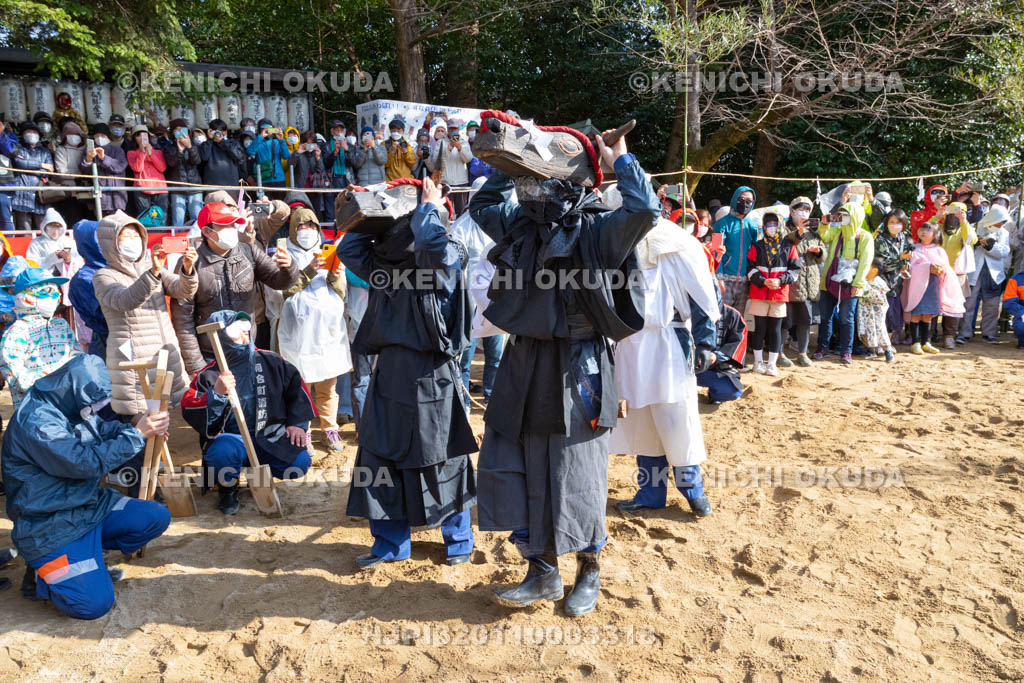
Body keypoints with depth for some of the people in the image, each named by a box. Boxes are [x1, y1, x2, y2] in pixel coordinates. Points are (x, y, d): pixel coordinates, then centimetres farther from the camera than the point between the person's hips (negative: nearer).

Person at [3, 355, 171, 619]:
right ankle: (41, 575, 9)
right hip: (49, 526, -9)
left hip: (90, 505, 9)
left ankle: (89, 557, 9)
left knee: (158, 517, 0)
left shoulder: (71, 406, 0)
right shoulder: (35, 422, -26)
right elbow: (87, 462, -27)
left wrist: (146, 428, -4)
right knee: (95, 603, -17)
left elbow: (103, 428, 16)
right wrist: (137, 434, -23)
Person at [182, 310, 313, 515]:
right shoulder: (209, 376, -6)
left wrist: (298, 423, 4)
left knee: (299, 463, -21)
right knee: (223, 452, -38)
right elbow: (189, 412, -15)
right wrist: (217, 394, -33)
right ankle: (228, 489, -1)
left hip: (268, 436, 3)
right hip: (230, 438, -2)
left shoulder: (270, 362, 1)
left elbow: (296, 386, 12)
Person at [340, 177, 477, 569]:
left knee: (440, 459, 7)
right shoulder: (385, 266, 11)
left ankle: (458, 538, 28)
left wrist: (429, 206, -11)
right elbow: (349, 249, 14)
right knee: (383, 456, 10)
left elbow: (432, 241, -28)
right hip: (390, 373, 6)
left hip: (431, 376, -6)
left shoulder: (445, 263, -8)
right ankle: (391, 543, 26)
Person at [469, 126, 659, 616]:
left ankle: (589, 571, 28)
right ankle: (542, 573, 25)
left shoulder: (594, 228, -7)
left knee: (576, 474, 5)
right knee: (511, 465, 9)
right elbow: (480, 204, 29)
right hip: (524, 366, 7)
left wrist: (619, 161, -12)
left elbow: (645, 211, -25)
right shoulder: (520, 225, 11)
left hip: (575, 370, -6)